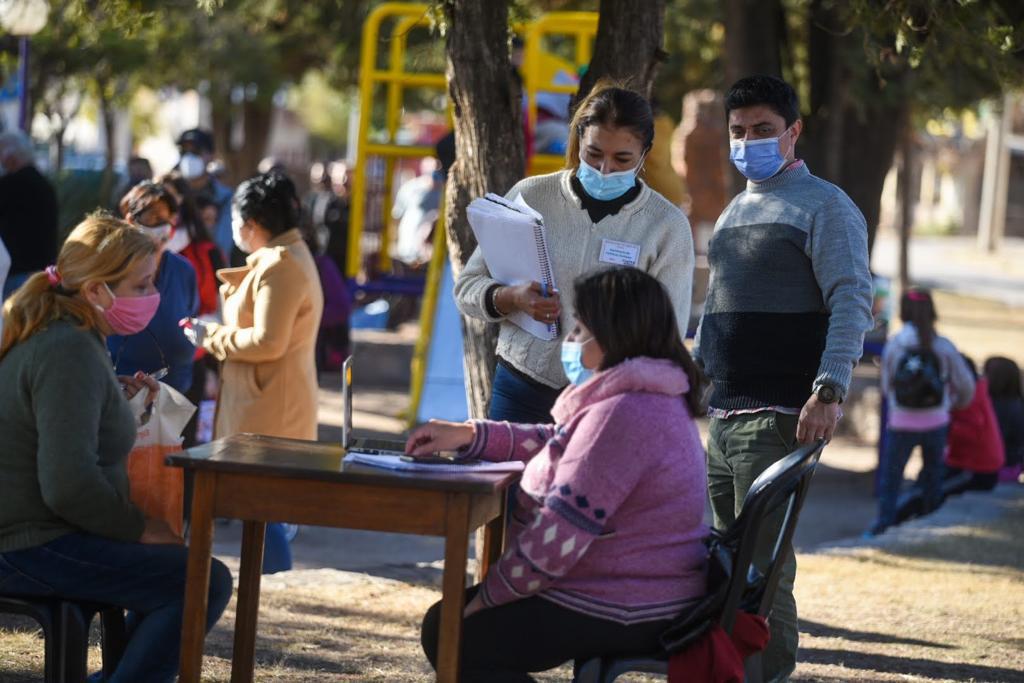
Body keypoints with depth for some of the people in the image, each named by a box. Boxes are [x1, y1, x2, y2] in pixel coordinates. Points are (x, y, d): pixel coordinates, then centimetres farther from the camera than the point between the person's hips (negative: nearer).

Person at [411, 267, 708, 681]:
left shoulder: (622, 415, -25)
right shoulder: (655, 397, 11)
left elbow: (558, 535, -26)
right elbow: (560, 445, 23)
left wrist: (488, 597, -14)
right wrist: (469, 435, 12)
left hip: (624, 615, -11)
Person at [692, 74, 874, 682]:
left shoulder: (824, 207, -4)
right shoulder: (735, 212, 21)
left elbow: (852, 303, -13)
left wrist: (829, 391, -23)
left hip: (779, 416, -8)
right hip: (723, 415, 8)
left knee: (763, 561, -11)